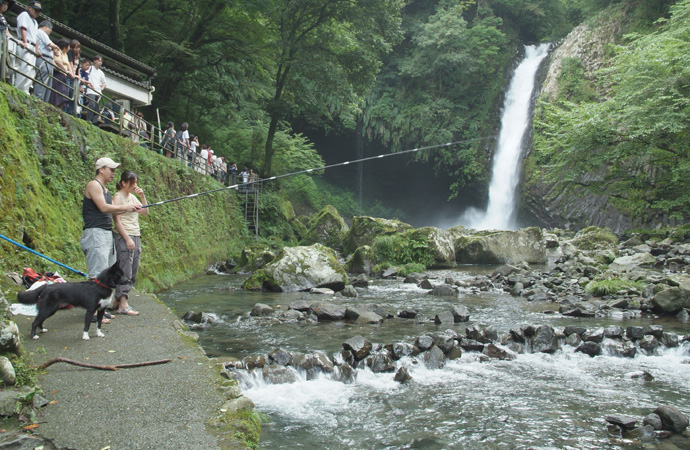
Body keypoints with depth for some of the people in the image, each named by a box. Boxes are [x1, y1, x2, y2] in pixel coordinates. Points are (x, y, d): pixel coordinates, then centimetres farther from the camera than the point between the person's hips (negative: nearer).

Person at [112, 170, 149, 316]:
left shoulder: (132, 197, 17)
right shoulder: (118, 197, -6)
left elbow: (145, 213, 15)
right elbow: (117, 221, -12)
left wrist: (143, 197, 2)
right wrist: (127, 239, -18)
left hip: (136, 236, 8)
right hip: (124, 237, -8)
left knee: (132, 272, 8)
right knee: (125, 271, -10)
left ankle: (117, 300, 16)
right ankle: (123, 305, -8)